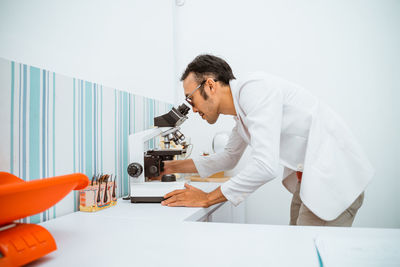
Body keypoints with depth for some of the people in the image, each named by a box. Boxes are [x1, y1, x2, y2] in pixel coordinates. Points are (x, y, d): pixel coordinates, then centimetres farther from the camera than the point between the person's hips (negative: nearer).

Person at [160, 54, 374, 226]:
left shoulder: (255, 87, -20)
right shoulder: (240, 111, 9)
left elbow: (265, 166, -28)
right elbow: (229, 158, 24)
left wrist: (206, 199, -17)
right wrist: (174, 167, 20)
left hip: (333, 178, -9)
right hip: (308, 178, 9)